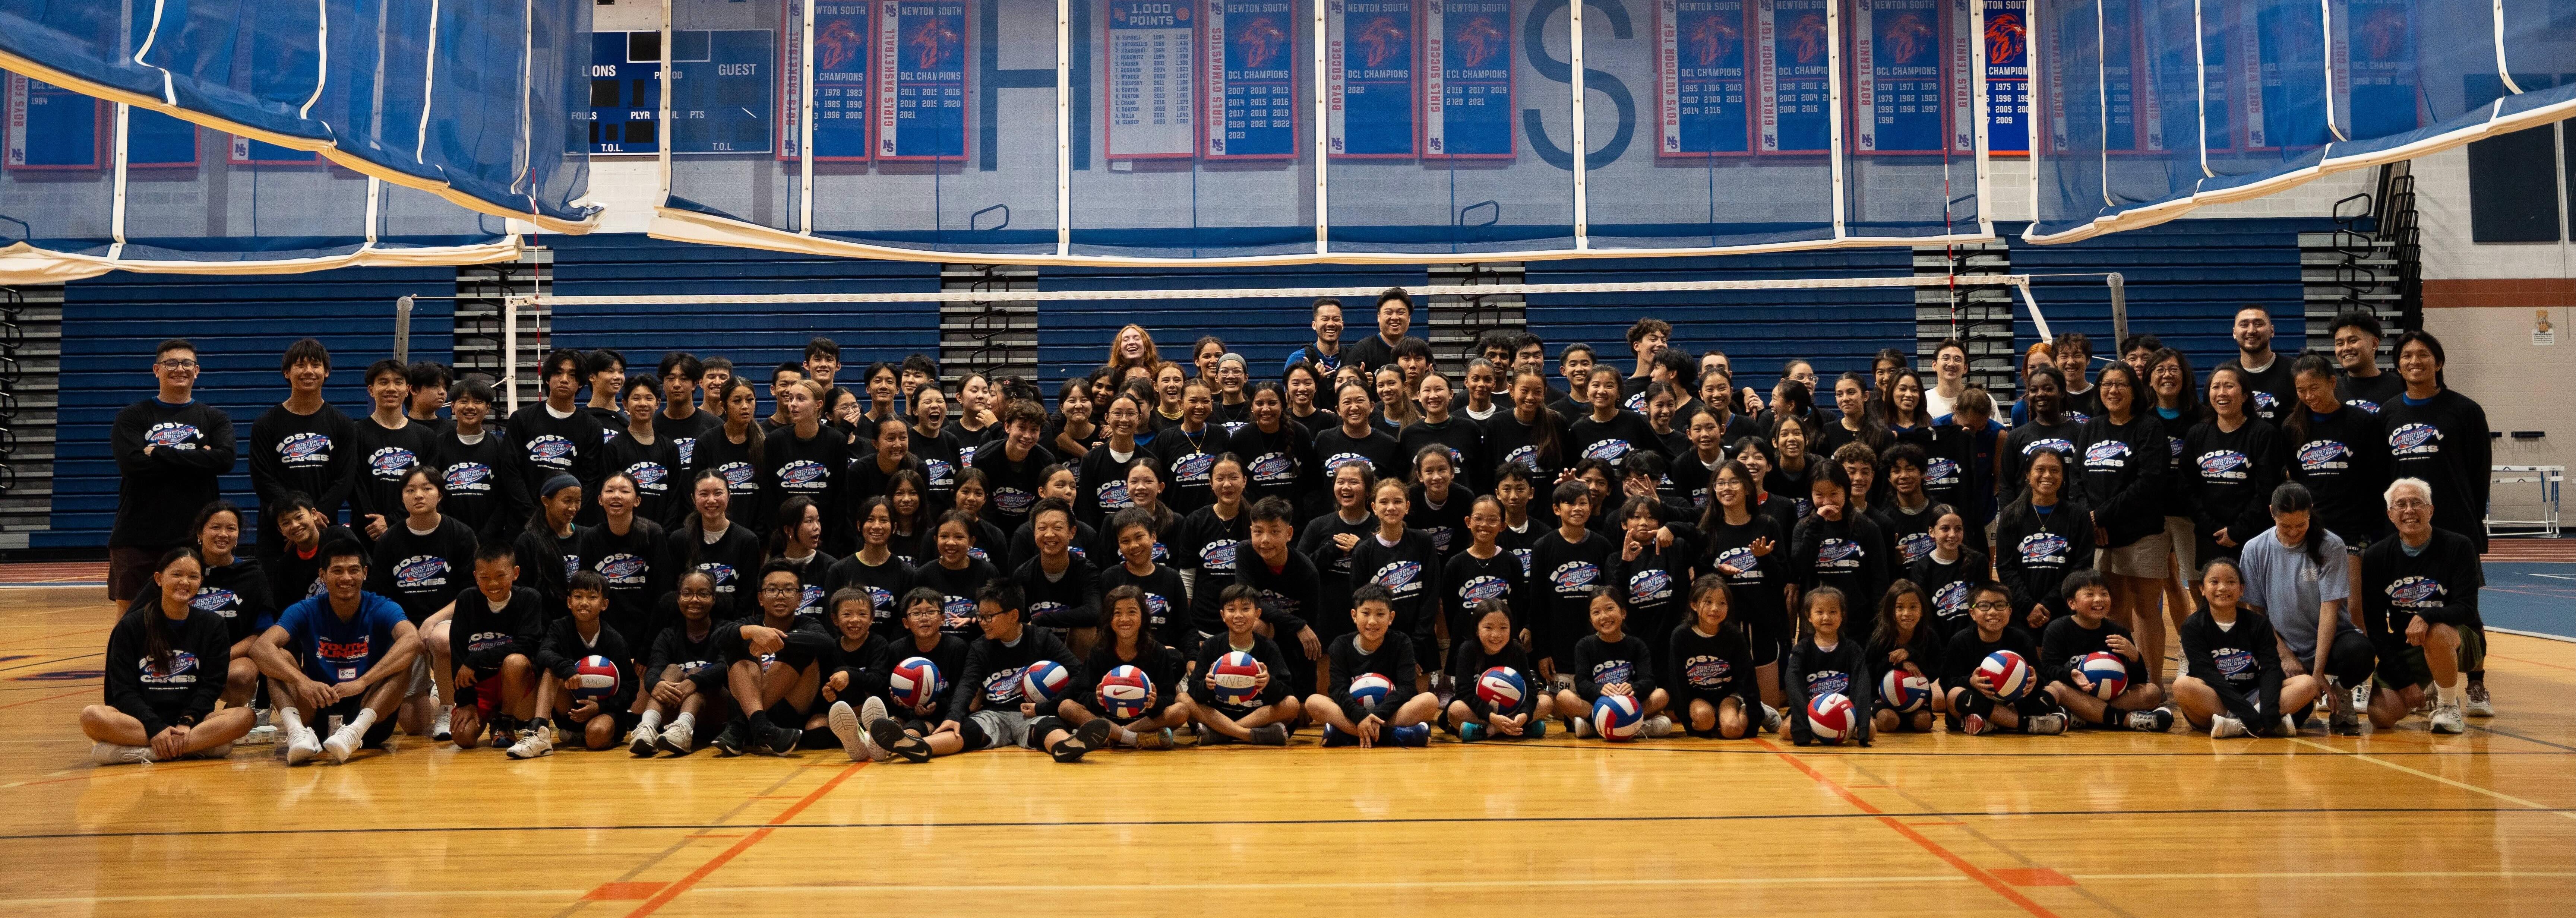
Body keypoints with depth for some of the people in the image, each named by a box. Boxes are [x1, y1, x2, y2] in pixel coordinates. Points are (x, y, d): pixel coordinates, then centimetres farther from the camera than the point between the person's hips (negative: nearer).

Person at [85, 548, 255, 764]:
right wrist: (155, 729, -19)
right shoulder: (131, 626, 5)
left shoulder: (213, 625, 8)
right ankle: (197, 747, -33)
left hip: (191, 720, 1)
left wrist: (186, 722, -18)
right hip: (140, 719, -1)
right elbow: (124, 690, -3)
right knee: (92, 716, -32)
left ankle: (141, 752, -32)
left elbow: (211, 686, 1)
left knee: (244, 716, -28)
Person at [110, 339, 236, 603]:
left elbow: (224, 459, -9)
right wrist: (197, 459, -10)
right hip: (137, 537, 0)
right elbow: (132, 463, -10)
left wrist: (159, 455, -11)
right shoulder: (132, 417, 8)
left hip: (196, 537, 0)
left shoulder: (215, 419, 11)